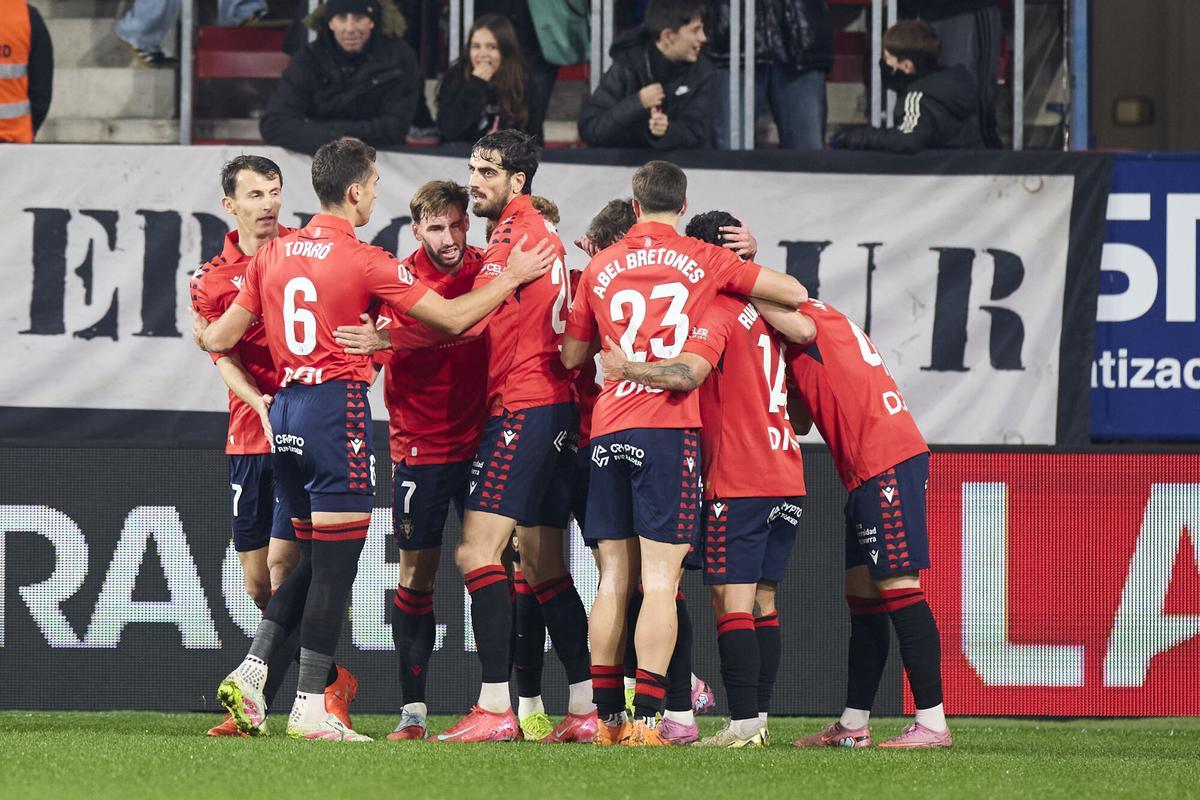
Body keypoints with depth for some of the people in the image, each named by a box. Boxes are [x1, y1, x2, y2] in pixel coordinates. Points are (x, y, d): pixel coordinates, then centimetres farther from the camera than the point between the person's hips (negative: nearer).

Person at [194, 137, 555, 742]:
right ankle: (310, 709, -5)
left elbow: (223, 337, 16)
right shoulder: (364, 261, -9)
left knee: (314, 561, 16)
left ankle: (249, 673, 5)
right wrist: (512, 277, 4)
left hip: (286, 409, 7)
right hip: (338, 408, -7)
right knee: (335, 564, -3)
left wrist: (201, 333, 39)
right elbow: (452, 318, -7)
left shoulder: (273, 255, 9)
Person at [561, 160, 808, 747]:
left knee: (614, 579, 7)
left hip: (608, 429, 3)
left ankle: (606, 716, 6)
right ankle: (645, 718, -12)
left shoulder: (600, 268, 12)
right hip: (671, 429, -3)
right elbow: (795, 293, 7)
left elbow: (571, 357, 19)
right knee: (660, 581, -5)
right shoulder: (700, 260, 3)